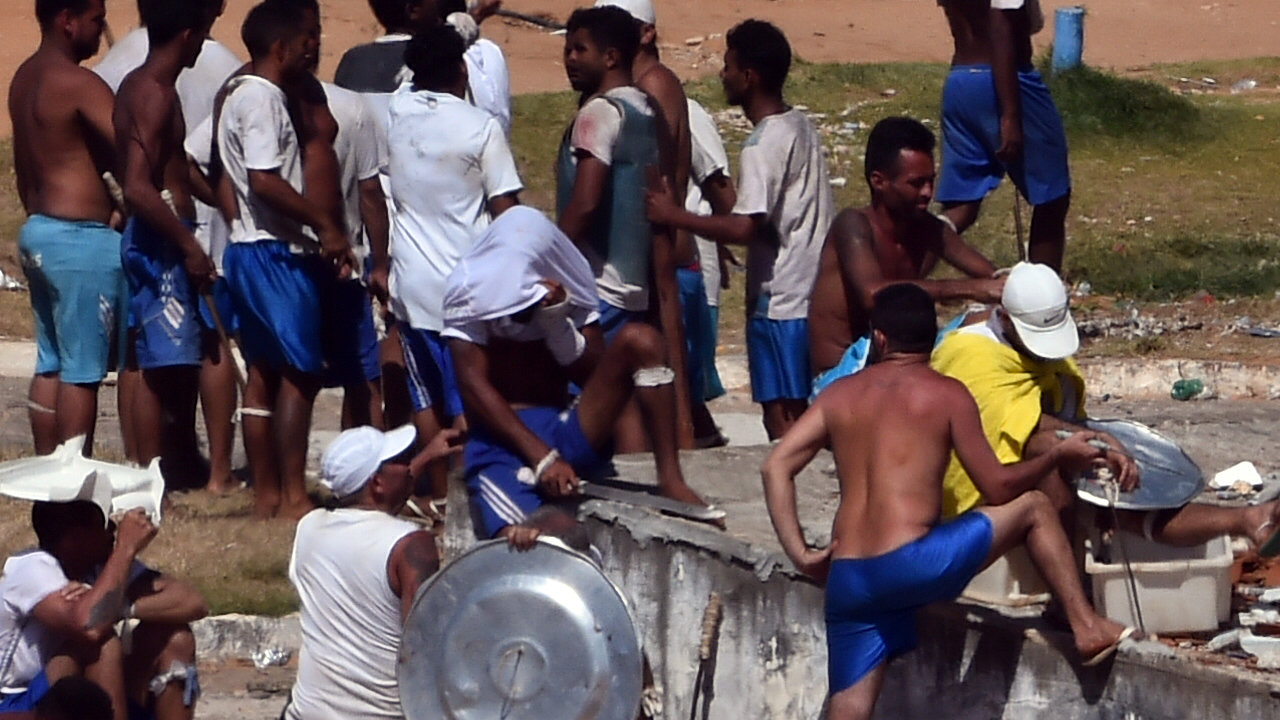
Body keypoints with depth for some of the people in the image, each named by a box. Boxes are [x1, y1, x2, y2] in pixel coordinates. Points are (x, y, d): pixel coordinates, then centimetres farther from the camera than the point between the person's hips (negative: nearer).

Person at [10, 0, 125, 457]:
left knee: (50, 364, 12)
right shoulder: (78, 84, -17)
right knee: (82, 369, -5)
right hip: (80, 239, -9)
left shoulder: (25, 78, 12)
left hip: (38, 230, 9)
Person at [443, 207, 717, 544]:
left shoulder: (570, 291, 7)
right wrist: (542, 457, -21)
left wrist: (559, 324, -16)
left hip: (565, 433, 5)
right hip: (500, 440, -5)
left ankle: (670, 479, -18)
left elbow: (595, 375, 3)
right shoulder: (473, 292, -3)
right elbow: (474, 386, -12)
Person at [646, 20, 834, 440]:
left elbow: (744, 228, -25)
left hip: (779, 299, -9)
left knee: (781, 415, -6)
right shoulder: (800, 127, 12)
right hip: (810, 291, 9)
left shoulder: (764, 145, -17)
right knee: (798, 412, 13)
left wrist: (674, 216, -17)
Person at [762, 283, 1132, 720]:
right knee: (1032, 509, 16)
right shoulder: (945, 395, 3)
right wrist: (1058, 456, 22)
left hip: (847, 581, 4)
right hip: (913, 564, -4)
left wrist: (801, 556, 7)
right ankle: (1087, 629, 16)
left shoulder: (840, 396, 15)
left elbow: (776, 467, 7)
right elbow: (998, 484, 5)